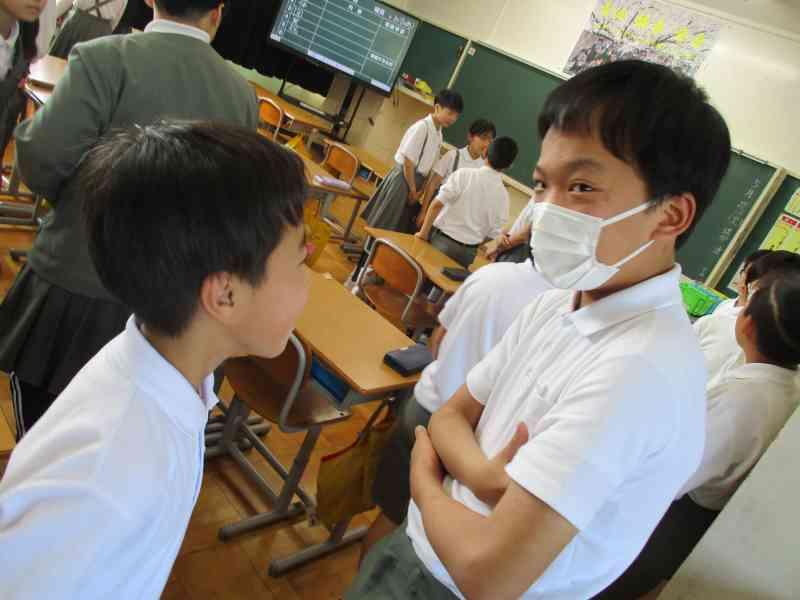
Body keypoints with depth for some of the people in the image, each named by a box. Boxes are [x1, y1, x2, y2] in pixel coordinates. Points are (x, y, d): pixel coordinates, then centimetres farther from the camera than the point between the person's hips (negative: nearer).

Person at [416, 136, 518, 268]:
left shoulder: (465, 174, -11)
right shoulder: (503, 195, -1)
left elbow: (437, 204, -17)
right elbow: (493, 233, 5)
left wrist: (423, 232, -7)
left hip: (442, 240, -3)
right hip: (469, 251, 3)